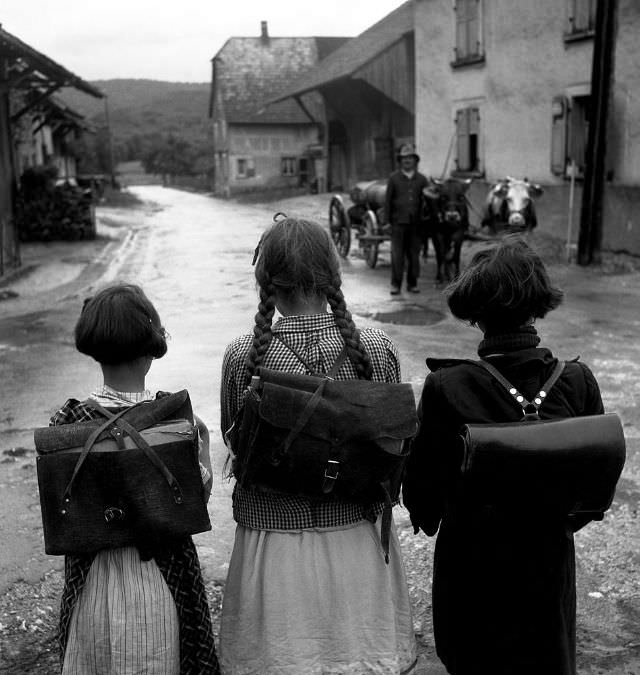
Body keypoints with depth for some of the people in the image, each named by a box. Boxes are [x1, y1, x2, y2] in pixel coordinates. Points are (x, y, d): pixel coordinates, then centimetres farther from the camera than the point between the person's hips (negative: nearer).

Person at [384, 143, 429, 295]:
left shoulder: (422, 179, 8)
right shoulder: (393, 178, 4)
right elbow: (387, 200, 5)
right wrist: (387, 221, 0)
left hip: (416, 224, 2)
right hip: (398, 222, -2)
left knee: (414, 254, 6)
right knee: (397, 254, -3)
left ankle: (412, 284, 15)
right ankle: (395, 284, 3)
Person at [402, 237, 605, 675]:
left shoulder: (445, 388, -22)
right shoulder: (578, 383, -15)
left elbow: (420, 483, -11)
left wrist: (428, 521, 11)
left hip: (469, 565, -2)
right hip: (549, 563, 2)